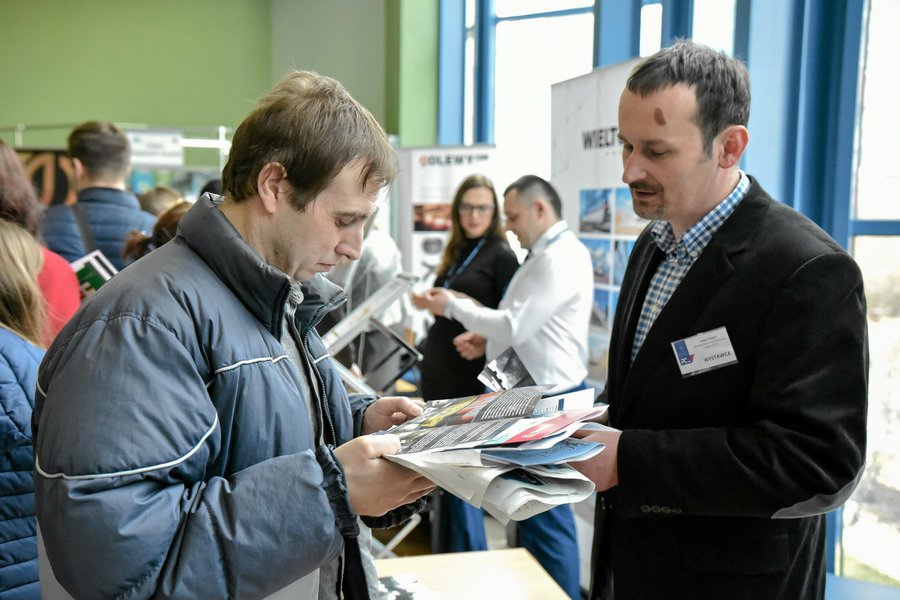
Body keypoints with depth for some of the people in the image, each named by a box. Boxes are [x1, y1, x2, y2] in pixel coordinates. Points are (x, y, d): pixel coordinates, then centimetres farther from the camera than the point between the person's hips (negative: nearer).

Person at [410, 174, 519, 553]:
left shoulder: (501, 255, -7)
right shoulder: (455, 253, 15)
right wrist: (430, 304, 7)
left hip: (470, 378, -7)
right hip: (439, 375, 8)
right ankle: (445, 557, 28)